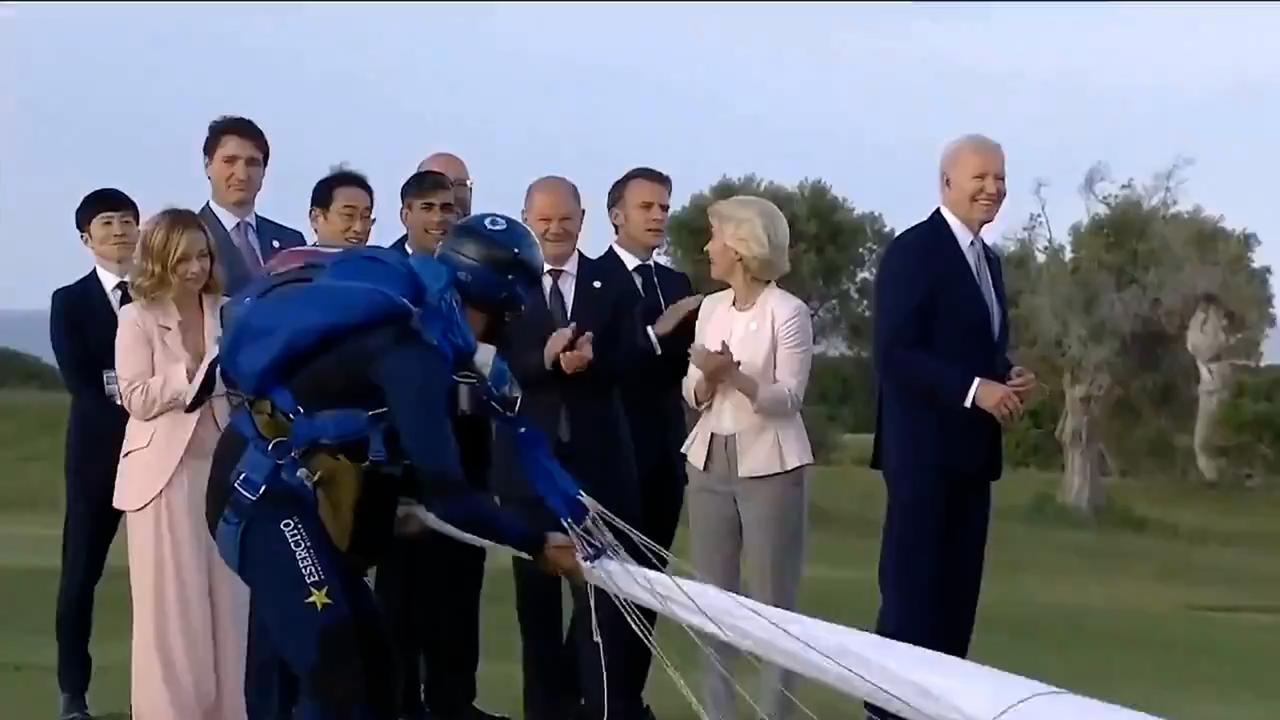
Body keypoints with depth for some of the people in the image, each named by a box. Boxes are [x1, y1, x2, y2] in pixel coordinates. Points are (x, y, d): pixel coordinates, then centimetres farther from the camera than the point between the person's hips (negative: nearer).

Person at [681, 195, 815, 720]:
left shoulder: (788, 312, -9)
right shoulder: (710, 308, 9)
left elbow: (789, 398, -13)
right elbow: (693, 395, 10)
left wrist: (736, 375, -27)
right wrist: (707, 380, -12)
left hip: (769, 468, -6)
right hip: (710, 464, 6)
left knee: (773, 605, -2)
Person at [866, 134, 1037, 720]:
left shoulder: (988, 260, 17)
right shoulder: (912, 251, -11)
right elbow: (893, 354, -18)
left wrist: (1009, 379, 2)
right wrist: (974, 390, -22)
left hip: (972, 449, 9)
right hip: (926, 447, -9)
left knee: (958, 591, 8)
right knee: (912, 589, -7)